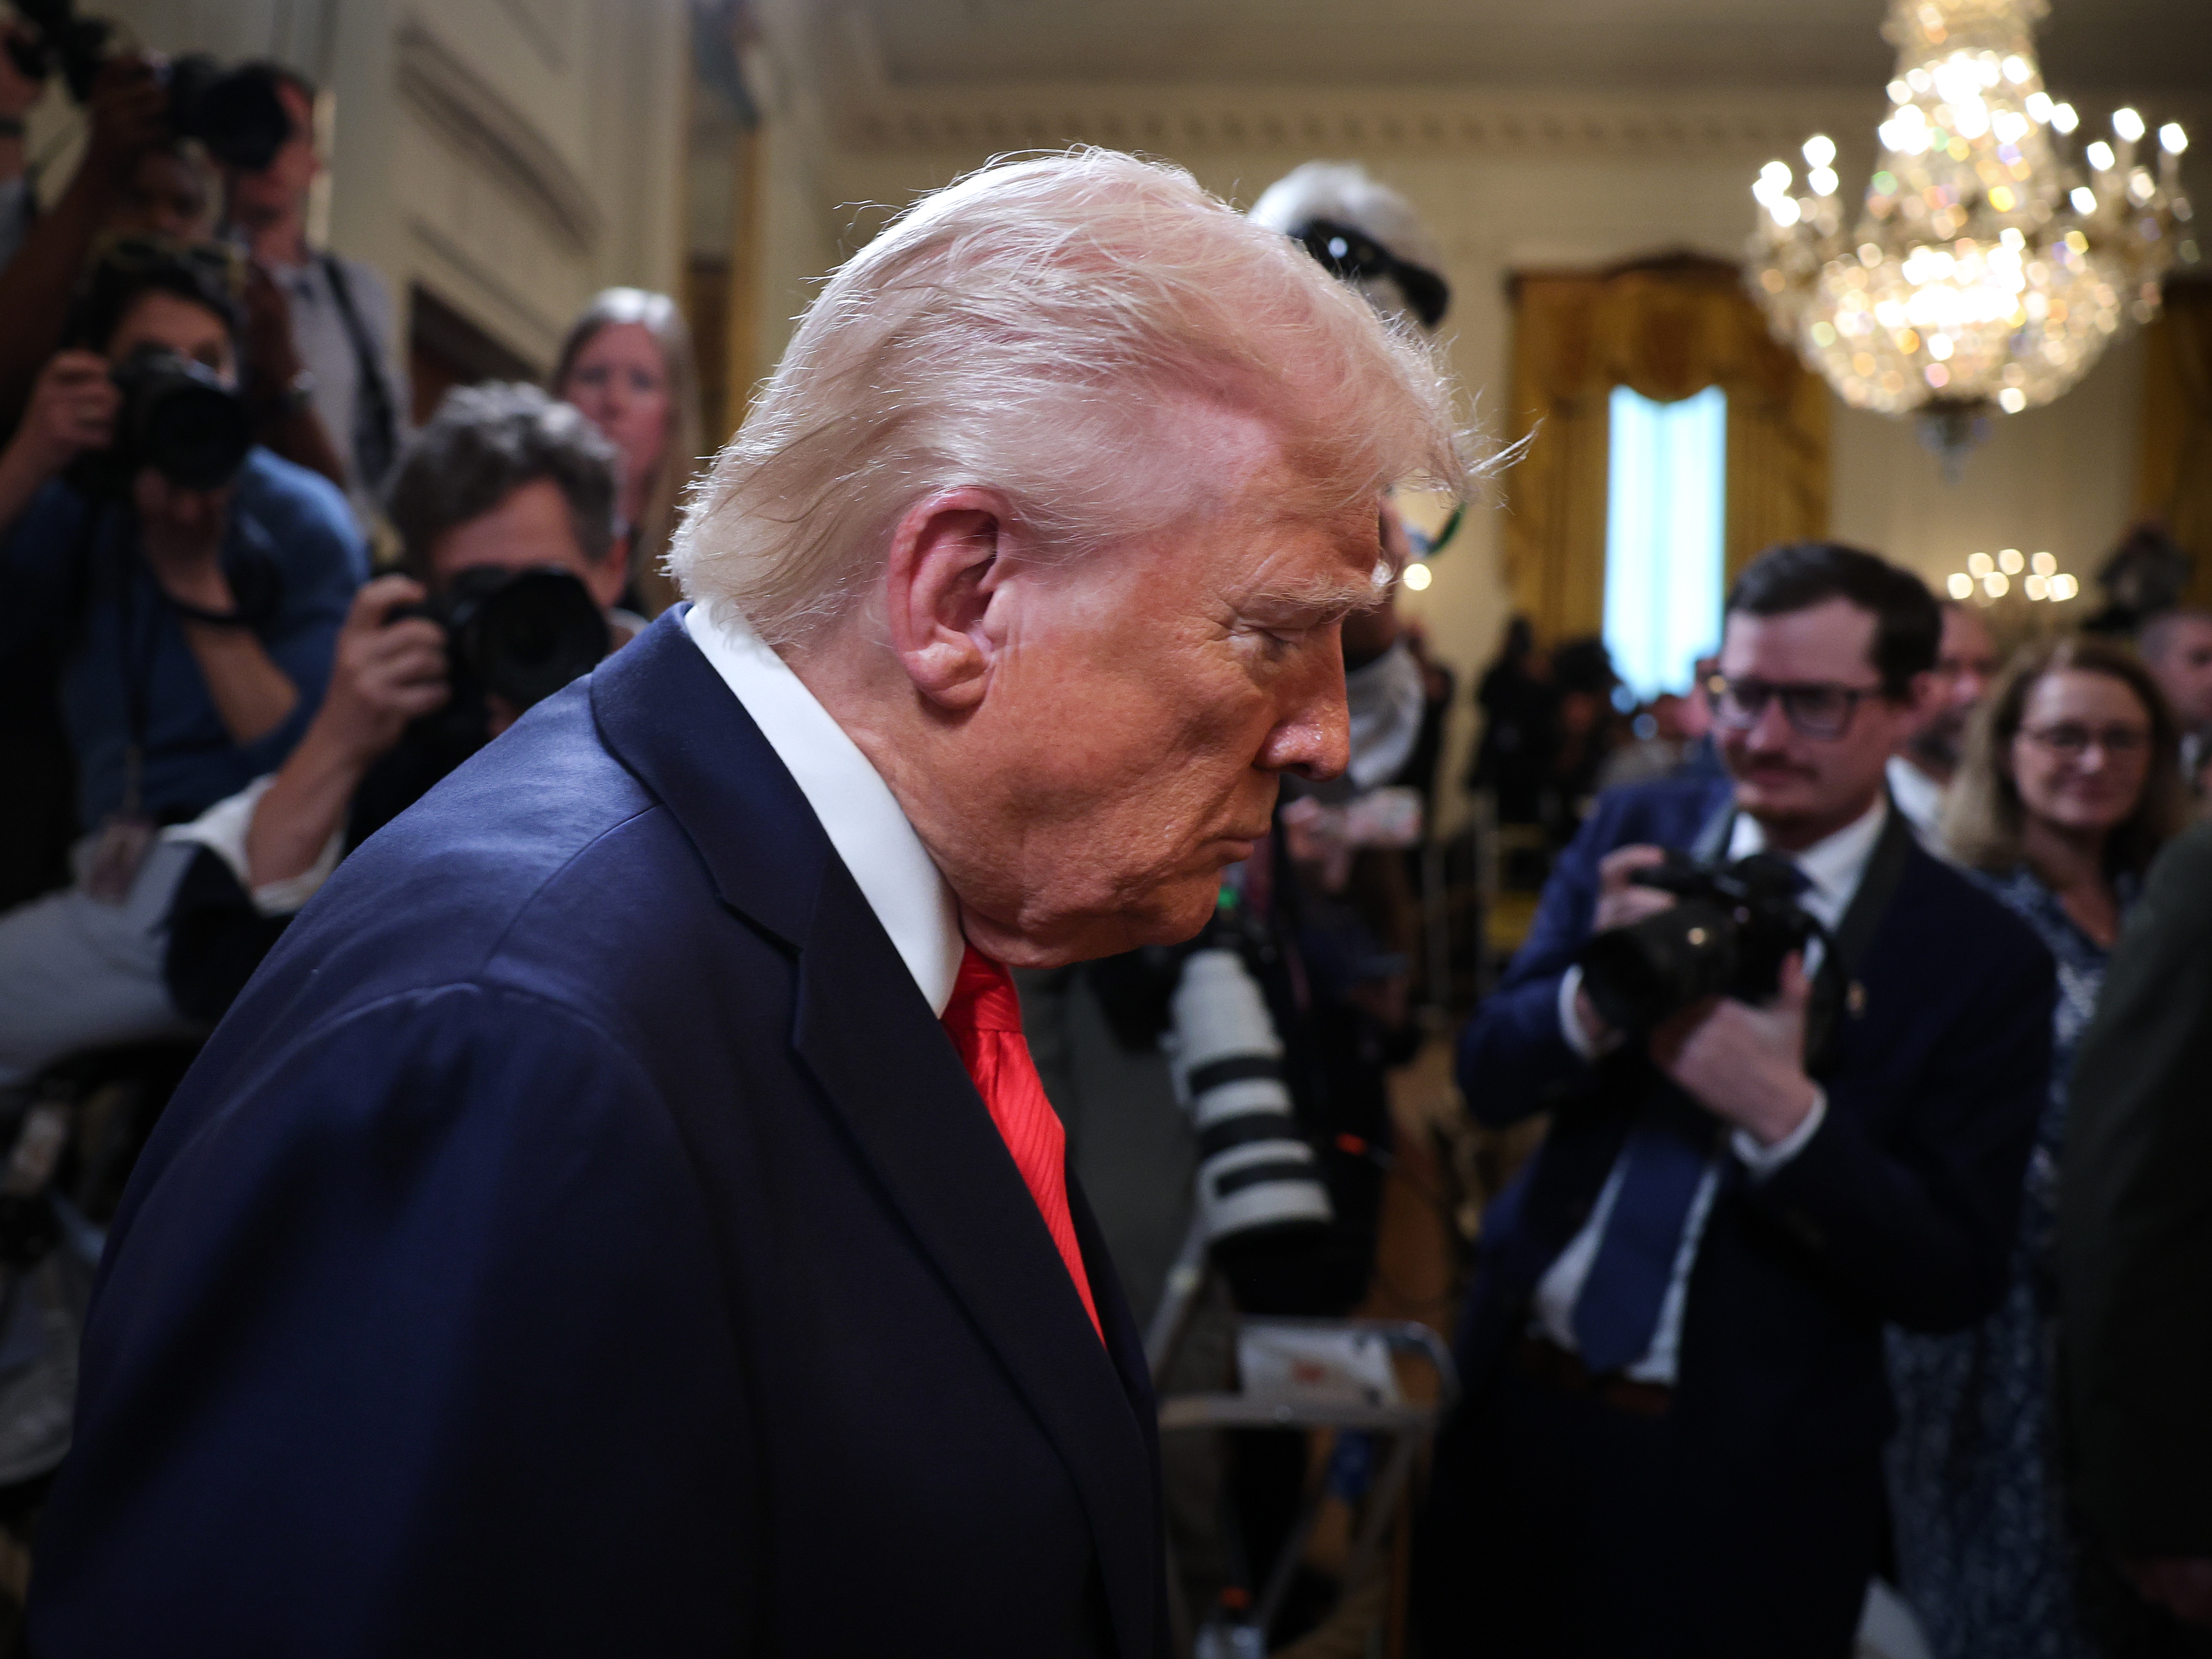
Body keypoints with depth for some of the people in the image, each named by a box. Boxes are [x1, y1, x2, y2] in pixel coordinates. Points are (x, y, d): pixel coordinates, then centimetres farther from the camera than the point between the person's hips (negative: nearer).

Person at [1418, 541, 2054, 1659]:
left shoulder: (1983, 961, -11)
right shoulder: (1634, 832, -2)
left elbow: (1954, 1283, -11)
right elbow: (1487, 1081, -2)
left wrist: (1786, 1115, -27)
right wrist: (1599, 993, -24)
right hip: (1517, 1402, 4)